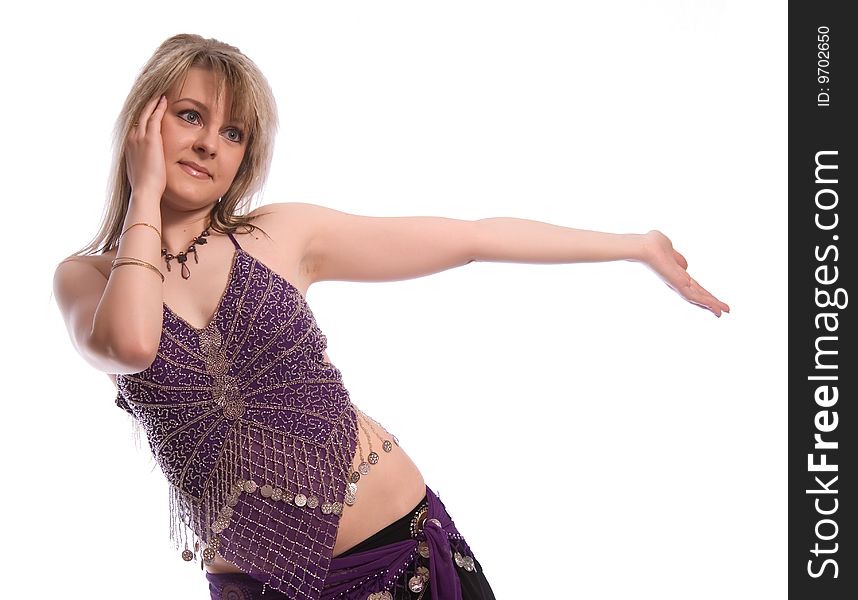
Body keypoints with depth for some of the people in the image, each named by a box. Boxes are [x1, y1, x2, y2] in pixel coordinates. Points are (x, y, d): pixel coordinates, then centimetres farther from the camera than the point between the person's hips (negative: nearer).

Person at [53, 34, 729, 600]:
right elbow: (131, 344, -26)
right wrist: (146, 192, -14)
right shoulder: (85, 277, -2)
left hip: (399, 542, 1)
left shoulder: (282, 235, -1)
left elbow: (475, 237, 2)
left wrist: (639, 244, 4)